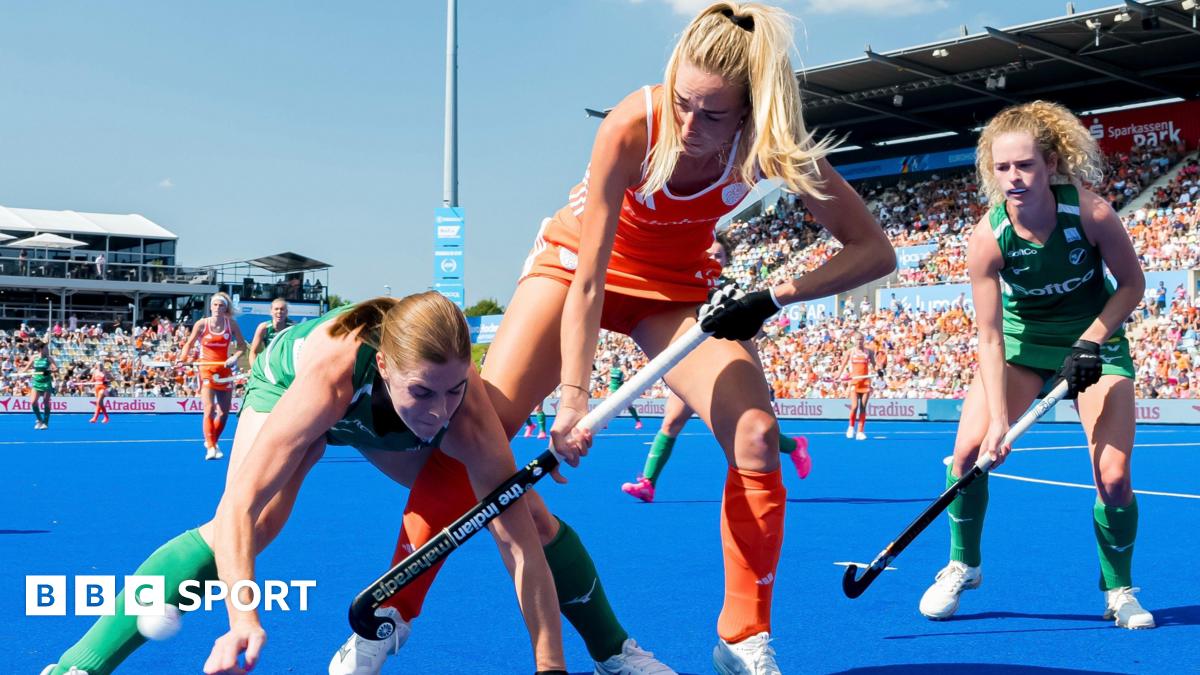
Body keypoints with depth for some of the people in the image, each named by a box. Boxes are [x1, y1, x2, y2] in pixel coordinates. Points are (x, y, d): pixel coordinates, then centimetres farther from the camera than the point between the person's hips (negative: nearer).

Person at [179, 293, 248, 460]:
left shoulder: (231, 324, -1)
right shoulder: (201, 324, -6)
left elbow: (242, 345, 4)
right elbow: (189, 343, 3)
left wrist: (235, 357, -14)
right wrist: (183, 357, -14)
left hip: (224, 371, 3)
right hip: (206, 370, -3)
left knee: (224, 412, 7)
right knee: (209, 409, -16)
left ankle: (211, 442, 29)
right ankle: (210, 448, -14)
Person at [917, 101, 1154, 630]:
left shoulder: (1091, 213, -25)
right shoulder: (988, 238, -24)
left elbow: (1131, 283, -8)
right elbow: (989, 337, -22)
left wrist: (1091, 340, -21)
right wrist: (997, 418, -29)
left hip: (1095, 339, -1)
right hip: (1020, 342, 1)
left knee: (1113, 477, -11)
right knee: (969, 449, -15)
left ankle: (1119, 592, 14)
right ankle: (963, 566, 10)